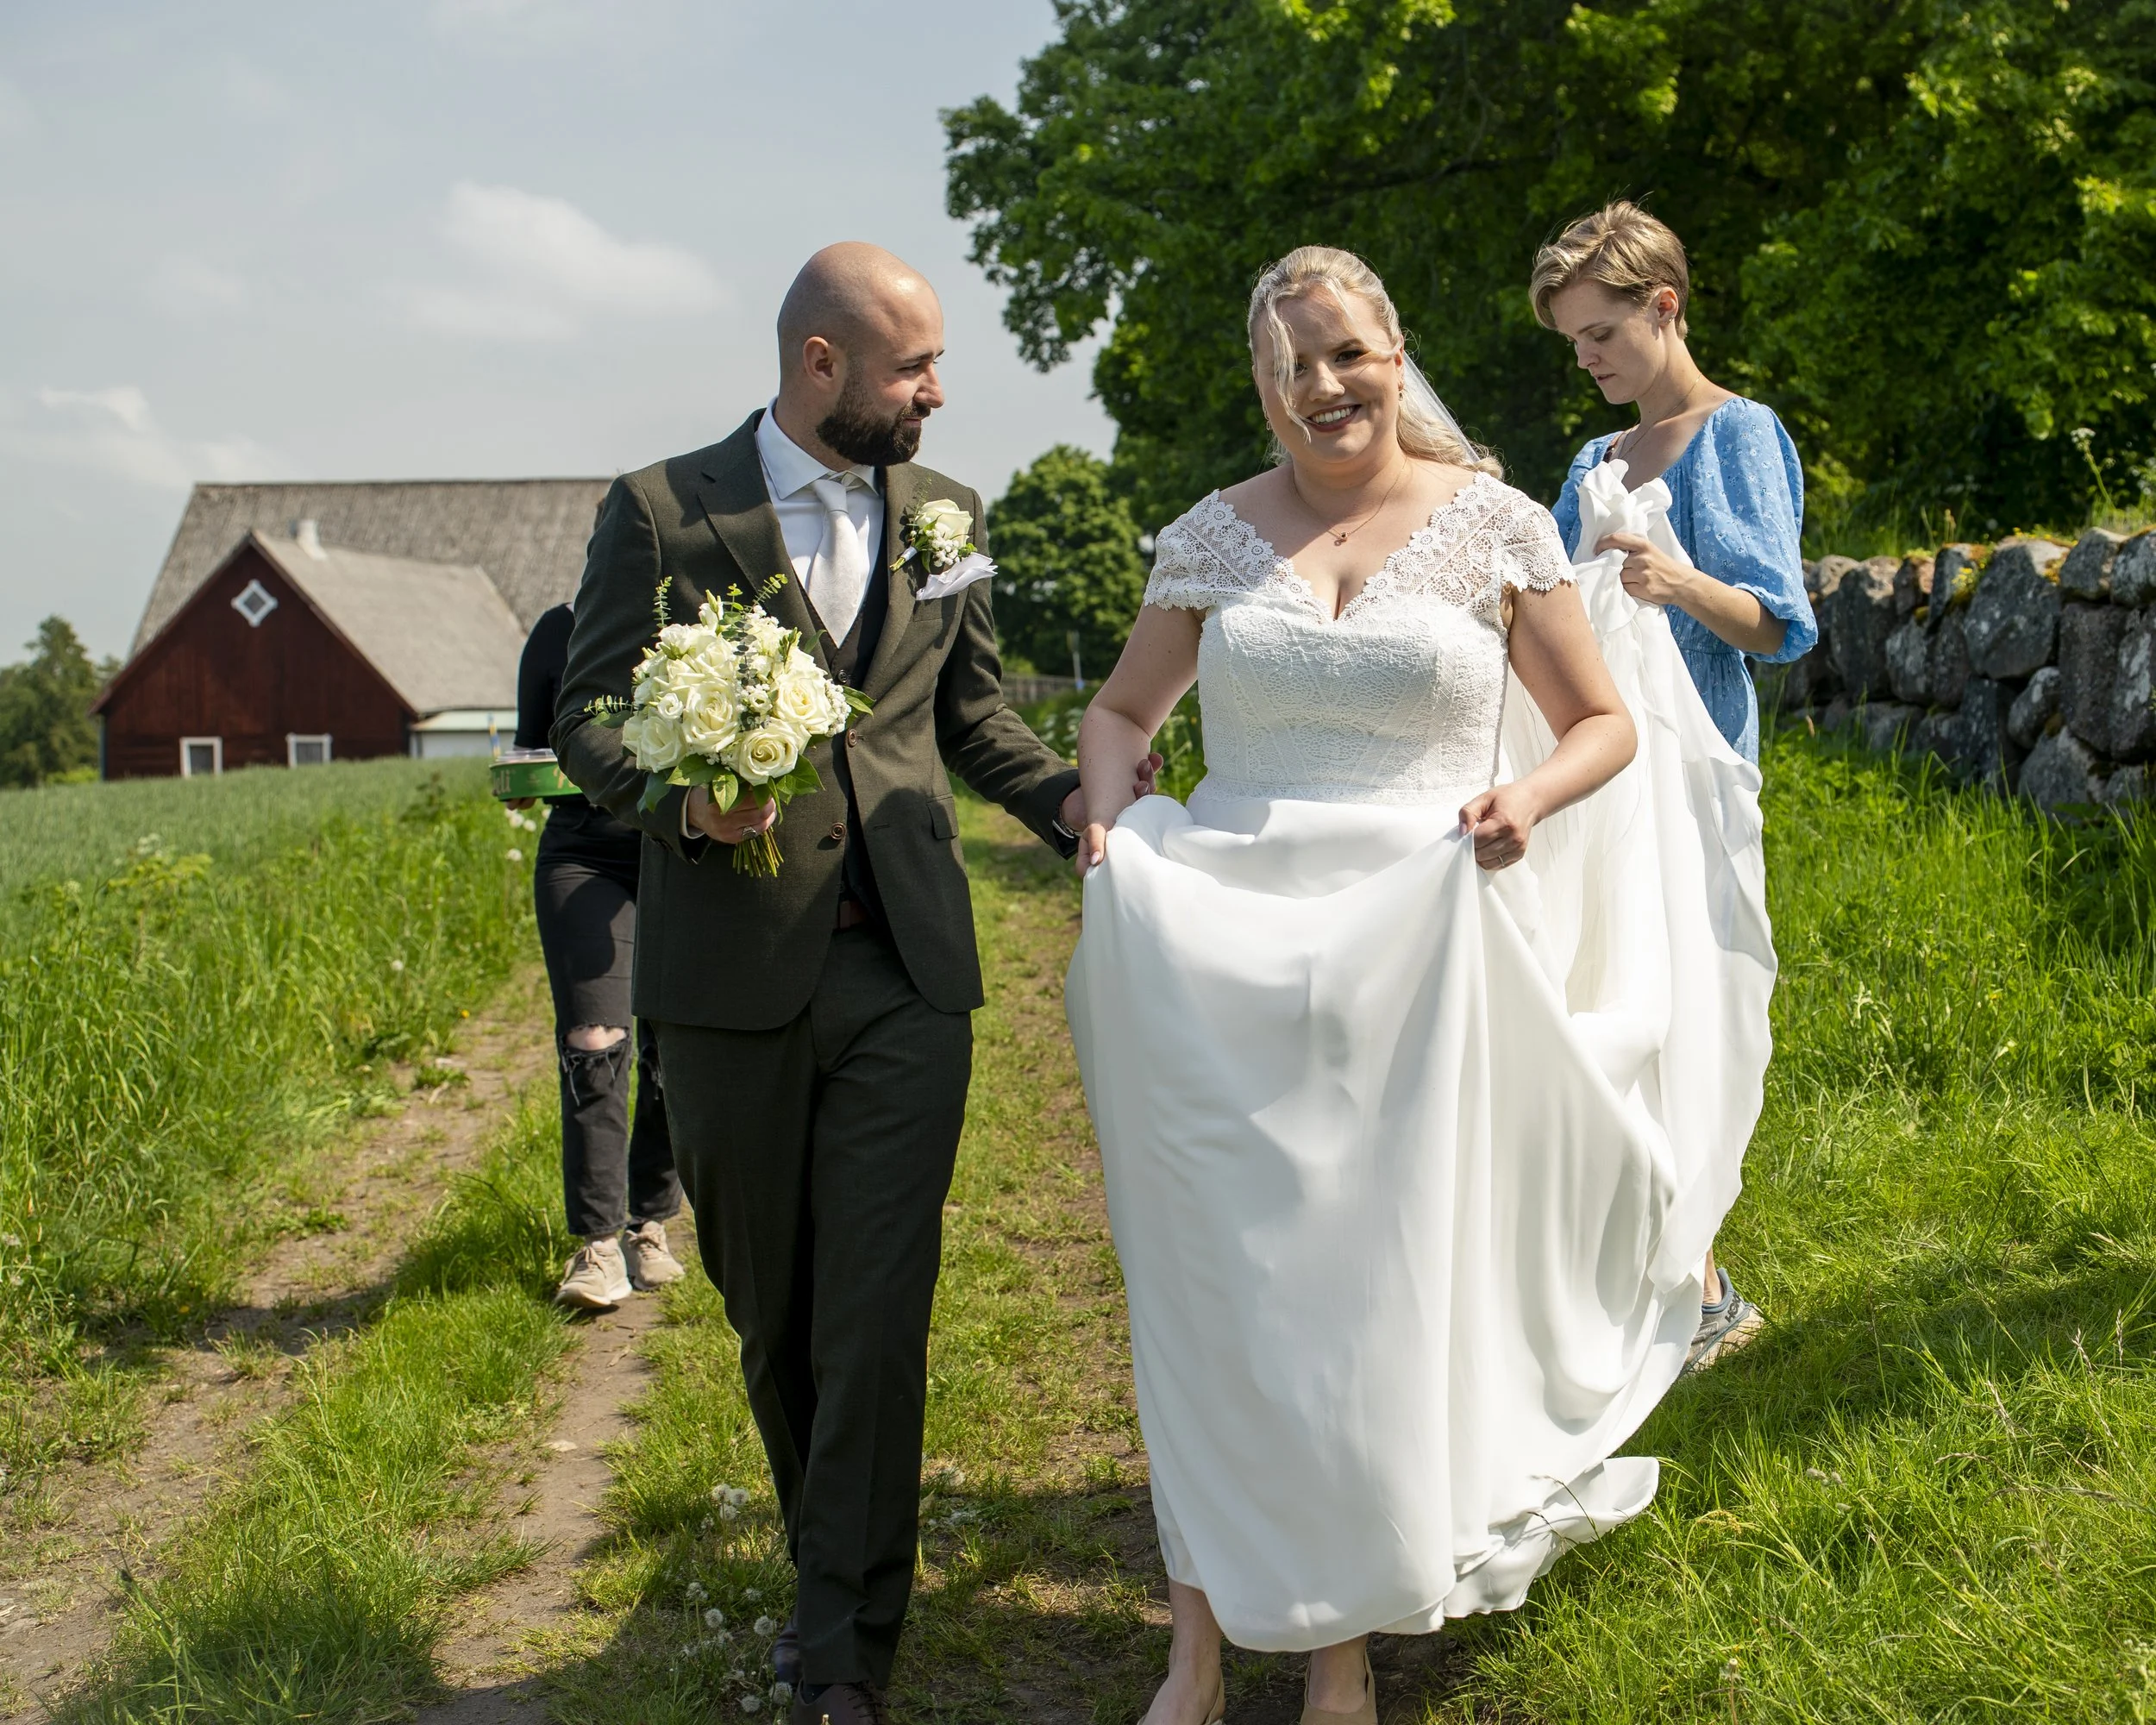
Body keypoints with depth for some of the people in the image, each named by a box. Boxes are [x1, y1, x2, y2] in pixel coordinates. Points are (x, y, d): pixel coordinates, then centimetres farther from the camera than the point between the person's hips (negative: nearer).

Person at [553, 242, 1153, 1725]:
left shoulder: (946, 512, 11)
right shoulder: (664, 512, -1)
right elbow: (588, 718, -1)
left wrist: (1071, 796, -2)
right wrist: (681, 797, -21)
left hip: (908, 974, 2)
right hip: (733, 971, -1)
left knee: (879, 1318, -4)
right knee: (771, 1310, 13)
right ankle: (830, 1556, 37)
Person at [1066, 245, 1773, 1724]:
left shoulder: (1496, 524, 3)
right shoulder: (1213, 535, 7)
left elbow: (1607, 724, 8)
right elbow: (1123, 710, 18)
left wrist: (1531, 795, -13)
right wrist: (1111, 814, -3)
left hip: (1414, 956, -1)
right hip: (1222, 953, 2)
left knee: (1384, 1290, 5)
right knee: (1210, 1282, 3)